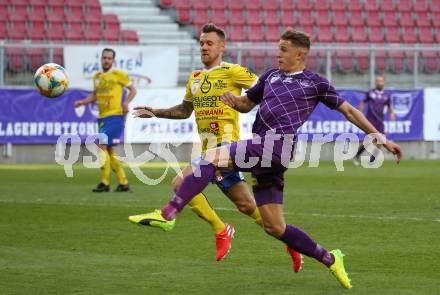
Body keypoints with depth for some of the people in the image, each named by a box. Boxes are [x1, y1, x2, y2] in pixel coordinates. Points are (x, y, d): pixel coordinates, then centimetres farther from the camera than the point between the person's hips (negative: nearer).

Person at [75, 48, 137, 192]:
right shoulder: (97, 76, 14)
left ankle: (105, 183, -13)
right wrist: (82, 102, 9)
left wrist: (126, 102, -15)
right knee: (109, 151, 10)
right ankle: (123, 183, 19)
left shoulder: (119, 74, -4)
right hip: (102, 117, 8)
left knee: (102, 146, -18)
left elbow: (132, 90, 2)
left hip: (115, 116, -8)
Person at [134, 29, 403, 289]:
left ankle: (168, 213, -32)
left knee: (212, 157, -23)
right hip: (263, 147, 8)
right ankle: (330, 259, 18)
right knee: (274, 227, 6)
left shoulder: (315, 83, 8)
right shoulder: (271, 76, 25)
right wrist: (234, 101, 9)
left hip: (277, 144, -8)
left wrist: (382, 139, 12)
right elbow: (247, 104, 34)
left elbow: (349, 111, 14)